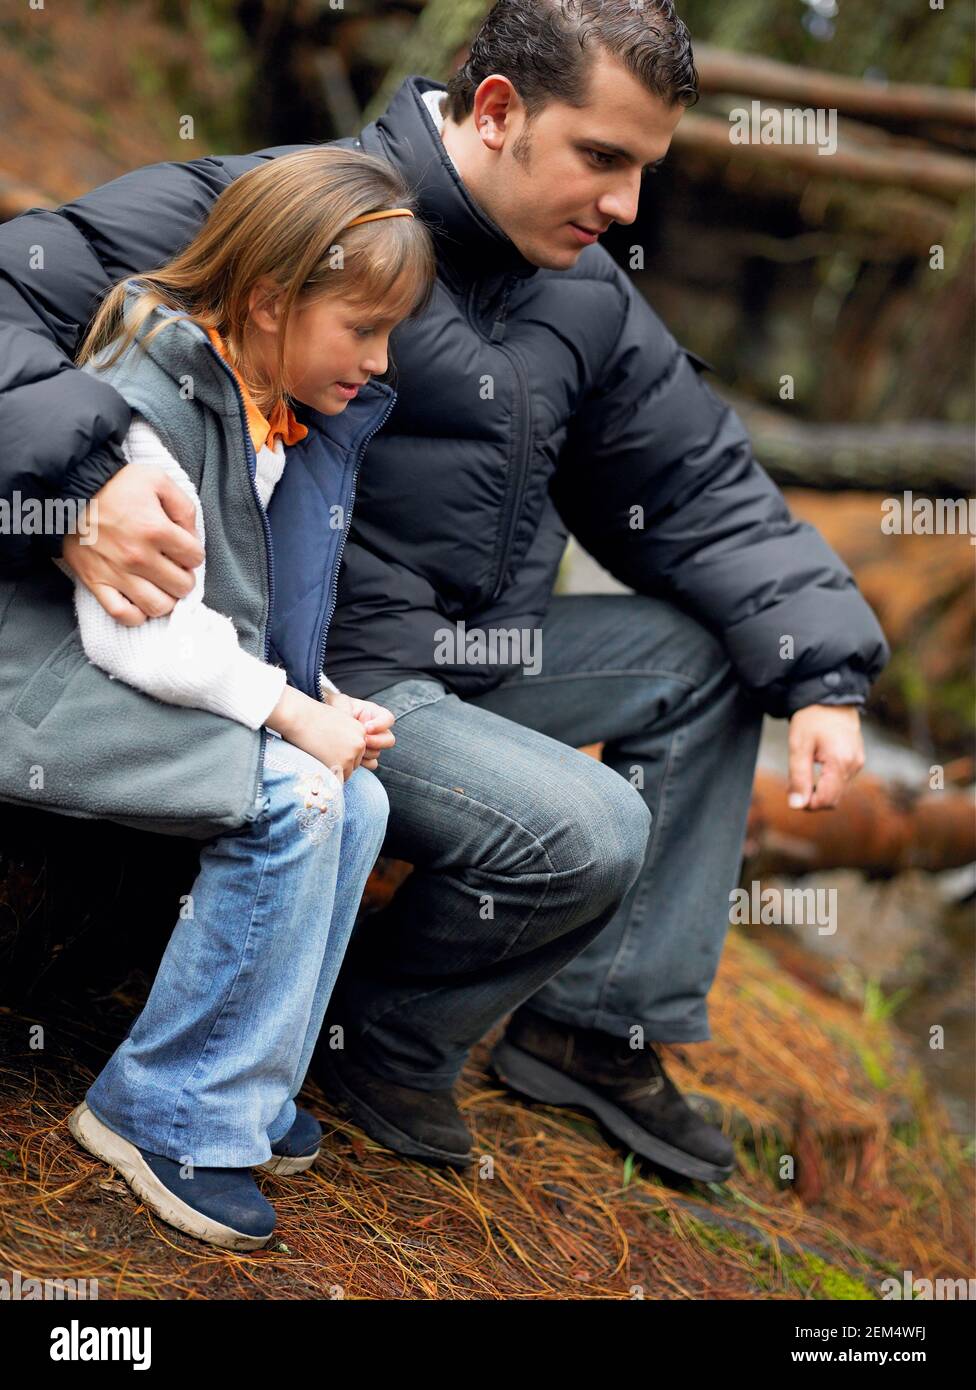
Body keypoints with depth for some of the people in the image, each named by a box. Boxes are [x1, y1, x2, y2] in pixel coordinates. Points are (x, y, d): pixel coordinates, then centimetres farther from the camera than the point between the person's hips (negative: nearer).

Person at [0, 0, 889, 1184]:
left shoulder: (587, 297, 6)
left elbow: (701, 490, 11)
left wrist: (821, 675, -2)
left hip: (478, 654, 9)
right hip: (324, 676, -8)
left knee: (710, 655, 8)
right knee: (584, 830, -25)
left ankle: (599, 1022, 12)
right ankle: (382, 1034, 4)